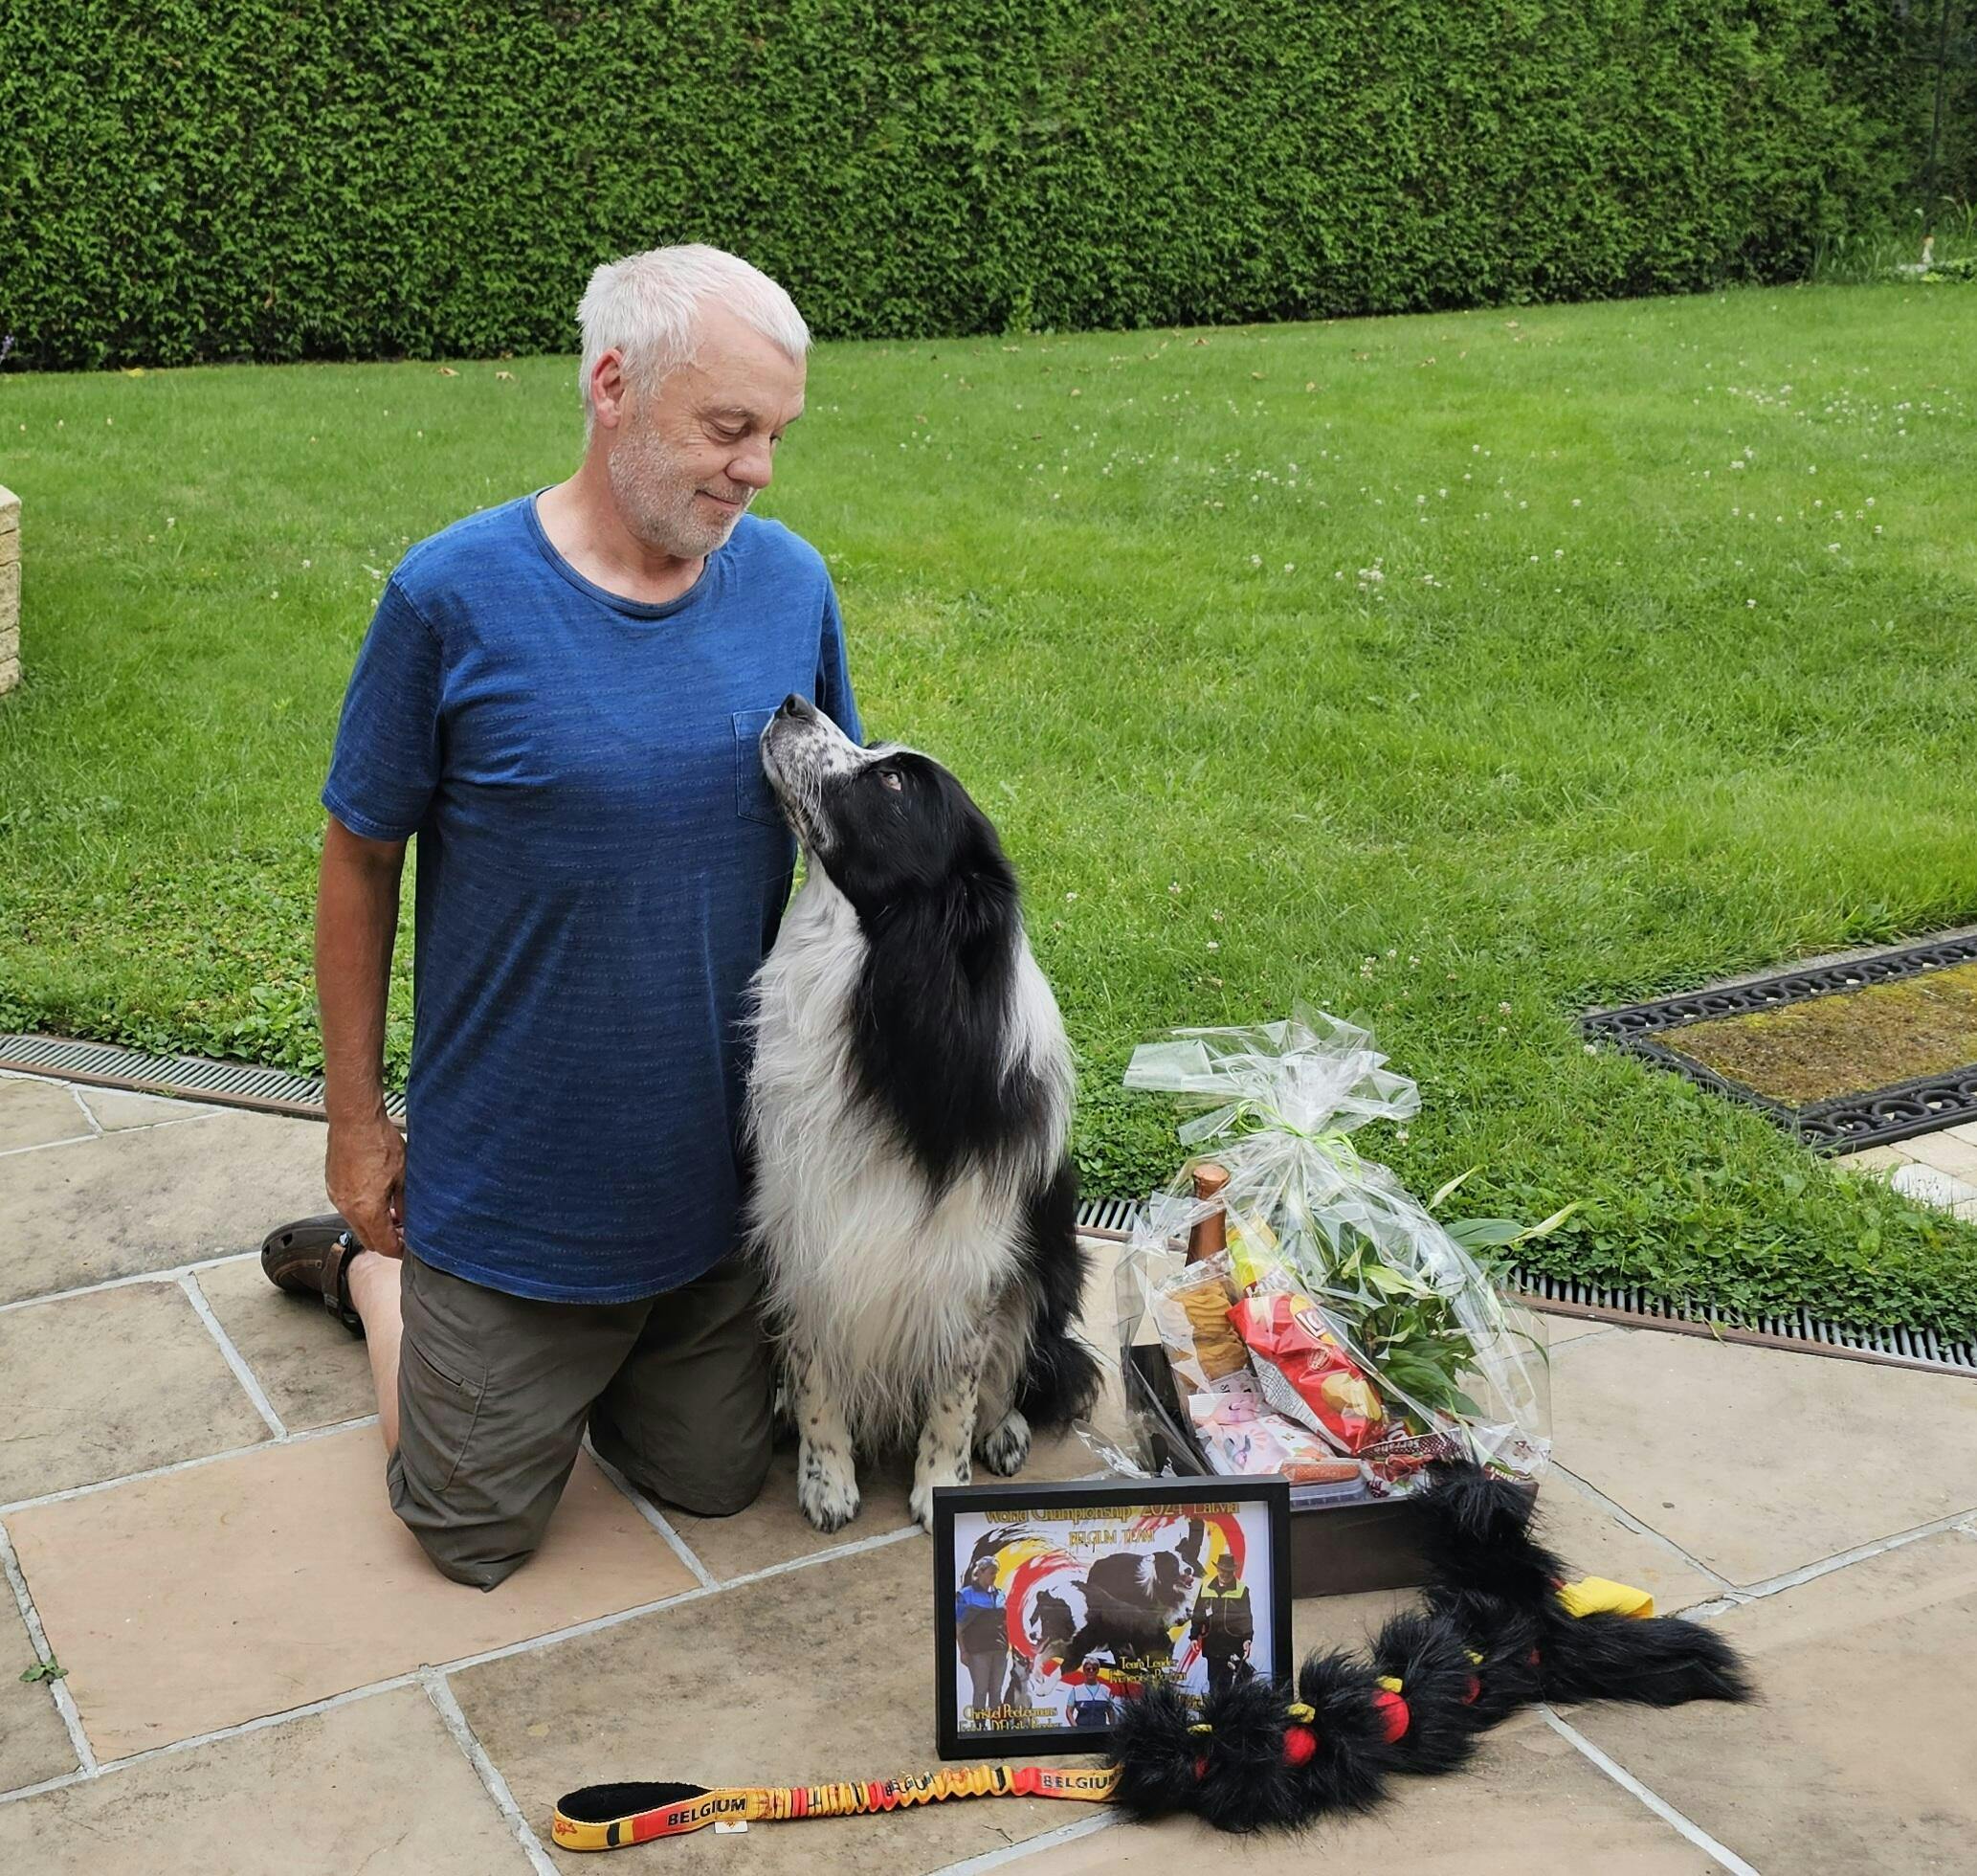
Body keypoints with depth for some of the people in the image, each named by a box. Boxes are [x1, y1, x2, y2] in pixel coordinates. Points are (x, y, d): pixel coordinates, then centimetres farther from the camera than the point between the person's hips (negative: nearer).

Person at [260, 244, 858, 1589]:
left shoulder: (791, 584, -6)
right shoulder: (454, 596, -17)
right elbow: (362, 860, -7)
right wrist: (357, 1120, -3)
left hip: (724, 1166, 4)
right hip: (511, 1175, -3)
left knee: (711, 1482, 19)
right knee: (477, 1535, 13)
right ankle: (374, 1273, 35)